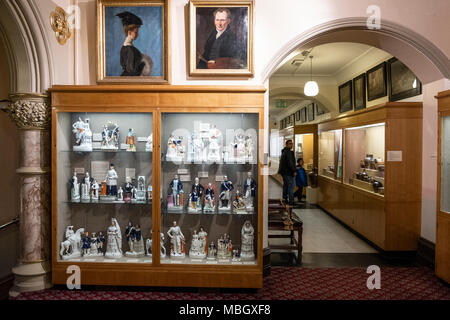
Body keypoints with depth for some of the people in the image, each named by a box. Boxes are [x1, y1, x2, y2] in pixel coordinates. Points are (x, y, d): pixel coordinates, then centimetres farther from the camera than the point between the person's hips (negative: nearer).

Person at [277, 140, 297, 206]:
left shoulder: (284, 151, 17)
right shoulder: (288, 152, -16)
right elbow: (290, 162, -22)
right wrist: (294, 170, -20)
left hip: (284, 171, 11)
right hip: (288, 172, -11)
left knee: (285, 185, 17)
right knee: (290, 186, -9)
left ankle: (285, 199, 25)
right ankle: (291, 201, -10)